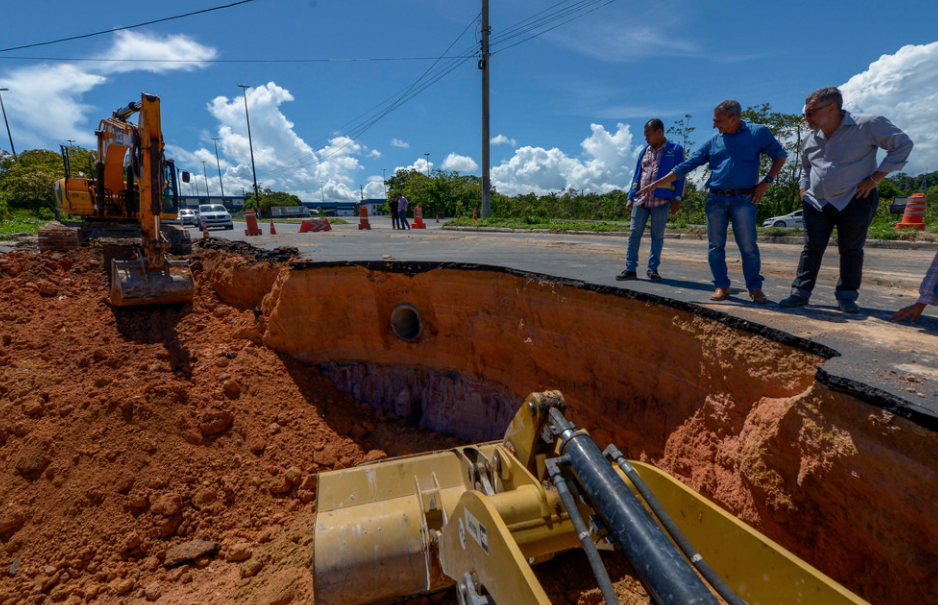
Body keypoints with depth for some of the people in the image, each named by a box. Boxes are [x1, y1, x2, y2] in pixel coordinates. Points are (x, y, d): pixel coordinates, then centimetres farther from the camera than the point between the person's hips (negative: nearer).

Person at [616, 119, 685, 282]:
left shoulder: (675, 150, 5)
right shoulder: (644, 152, 15)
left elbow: (680, 175, 2)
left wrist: (677, 198, -6)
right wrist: (631, 197, 8)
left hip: (661, 201, -3)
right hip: (641, 200, 3)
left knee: (657, 236, 3)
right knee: (634, 234, -1)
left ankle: (652, 269, 11)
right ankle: (630, 269, 3)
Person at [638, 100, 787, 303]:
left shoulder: (758, 133, 5)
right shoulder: (713, 142, 11)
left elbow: (780, 155, 12)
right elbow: (685, 166, 8)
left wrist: (766, 181, -2)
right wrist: (656, 184, 3)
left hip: (743, 199, -3)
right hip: (715, 199, 3)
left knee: (748, 246, -6)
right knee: (715, 246, 2)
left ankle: (755, 288, 8)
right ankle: (721, 286, 13)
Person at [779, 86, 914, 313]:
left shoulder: (867, 125, -8)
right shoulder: (812, 137, 8)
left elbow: (903, 144, -4)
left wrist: (875, 178, -12)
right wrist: (804, 193, 11)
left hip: (854, 201, -4)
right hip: (816, 203, 4)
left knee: (851, 250, 3)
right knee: (812, 249, 2)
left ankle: (847, 296, 12)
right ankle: (800, 292, 5)